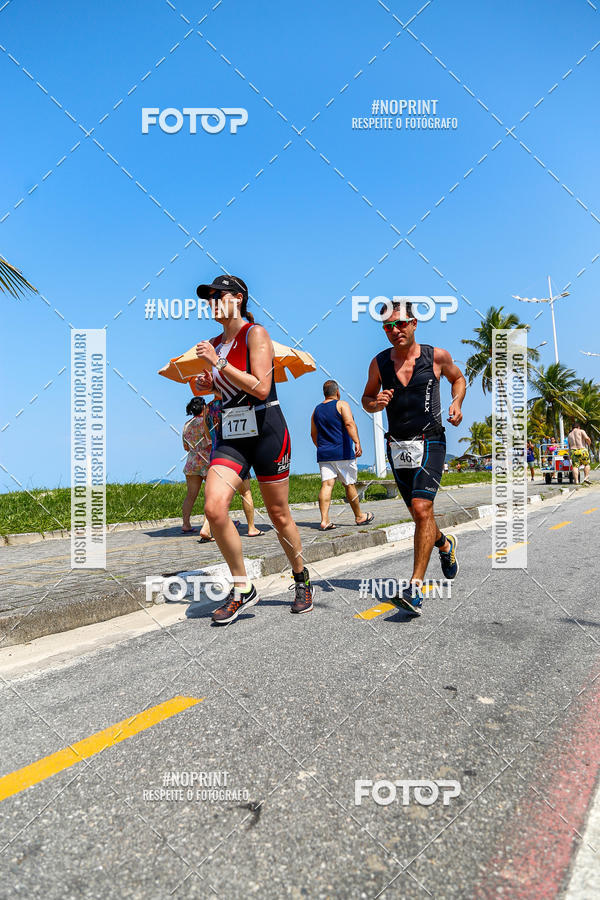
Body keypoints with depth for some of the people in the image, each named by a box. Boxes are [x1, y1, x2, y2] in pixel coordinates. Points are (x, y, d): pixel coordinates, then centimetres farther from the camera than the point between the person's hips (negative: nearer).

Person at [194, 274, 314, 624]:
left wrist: (218, 362, -17)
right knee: (214, 507, -16)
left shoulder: (256, 333, -7)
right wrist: (209, 384, 5)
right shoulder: (214, 344, 13)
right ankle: (243, 589, 2)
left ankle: (303, 580, 30)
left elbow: (260, 387, -19)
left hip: (266, 431, -5)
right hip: (231, 436, 6)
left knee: (279, 515, 5)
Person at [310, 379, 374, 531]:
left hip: (324, 455, 4)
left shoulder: (316, 410, 13)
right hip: (342, 453, -4)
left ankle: (324, 520, -14)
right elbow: (349, 423, -19)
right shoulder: (342, 404, -2)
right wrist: (357, 442, -27)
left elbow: (313, 434, 20)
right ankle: (359, 517, 23)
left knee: (326, 485, -3)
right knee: (350, 485, 8)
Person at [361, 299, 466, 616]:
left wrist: (457, 403, -1)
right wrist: (376, 403, -8)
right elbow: (366, 398, 15)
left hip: (430, 442, -3)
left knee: (421, 509, -19)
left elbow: (458, 378, 18)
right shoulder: (379, 362, 3)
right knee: (419, 513, 14)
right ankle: (445, 544, 47)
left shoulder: (436, 356, -2)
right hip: (397, 446, 4)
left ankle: (415, 589, -15)